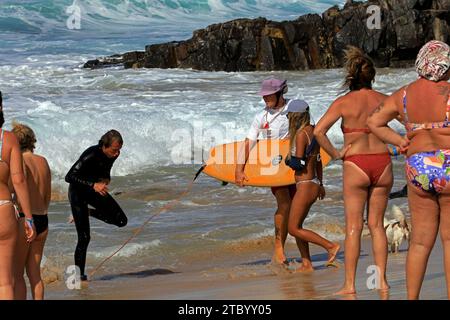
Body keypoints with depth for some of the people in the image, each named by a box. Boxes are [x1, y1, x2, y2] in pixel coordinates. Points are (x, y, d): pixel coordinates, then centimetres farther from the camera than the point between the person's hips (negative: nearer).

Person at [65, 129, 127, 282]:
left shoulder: (113, 155, -11)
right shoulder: (91, 155, -32)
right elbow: (69, 177, -36)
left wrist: (106, 180, -12)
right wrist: (93, 185, -42)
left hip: (95, 189, 6)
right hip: (78, 191, -6)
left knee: (121, 220, -4)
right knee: (84, 237, -10)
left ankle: (89, 212, 16)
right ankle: (79, 274, 0)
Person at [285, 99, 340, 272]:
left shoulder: (301, 134, -19)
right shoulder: (313, 131, 8)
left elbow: (298, 164, -22)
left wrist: (289, 159, 1)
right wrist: (320, 183, 28)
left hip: (305, 186, -9)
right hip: (313, 184, 9)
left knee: (293, 229, -2)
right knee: (296, 226, 15)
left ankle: (331, 246, -4)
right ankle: (307, 264, 15)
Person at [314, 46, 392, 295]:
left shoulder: (344, 102, -6)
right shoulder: (383, 100, 3)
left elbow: (318, 131, -15)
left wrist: (334, 153, -5)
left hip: (356, 166, -3)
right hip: (382, 163, 3)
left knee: (353, 227, 3)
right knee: (376, 225, 13)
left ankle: (349, 284, 2)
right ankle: (381, 281, 12)